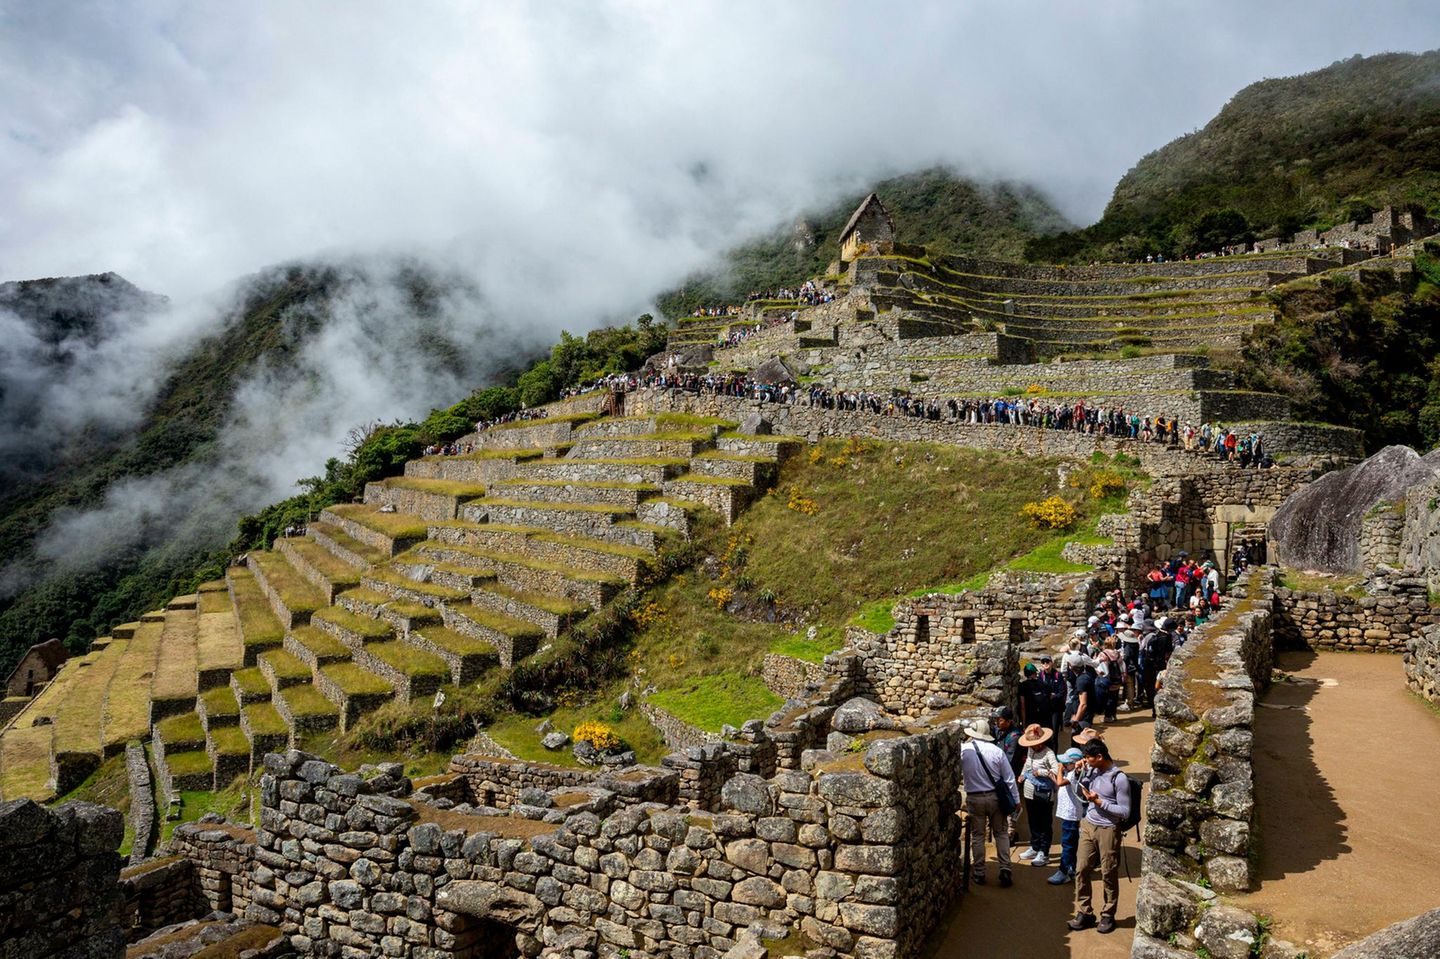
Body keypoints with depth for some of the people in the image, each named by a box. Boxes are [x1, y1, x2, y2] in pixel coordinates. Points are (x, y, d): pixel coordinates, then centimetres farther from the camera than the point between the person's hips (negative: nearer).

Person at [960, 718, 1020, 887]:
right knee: (1001, 833, 14)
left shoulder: (963, 751, -11)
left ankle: (978, 873, 18)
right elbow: (1009, 778, -2)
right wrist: (1015, 800, 6)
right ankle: (1005, 869, 8)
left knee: (977, 836, 11)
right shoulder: (996, 751, -8)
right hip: (995, 797, 0)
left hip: (974, 799, 0)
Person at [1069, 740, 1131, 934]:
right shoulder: (1093, 771, 3)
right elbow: (1080, 794, 16)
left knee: (1108, 875, 7)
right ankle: (1084, 913, 16)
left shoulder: (1119, 778, -16)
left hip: (1108, 830, -6)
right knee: (1081, 869, 5)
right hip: (1088, 825, 6)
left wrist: (1099, 802, -20)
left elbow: (1125, 812, -15)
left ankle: (1108, 915, 22)